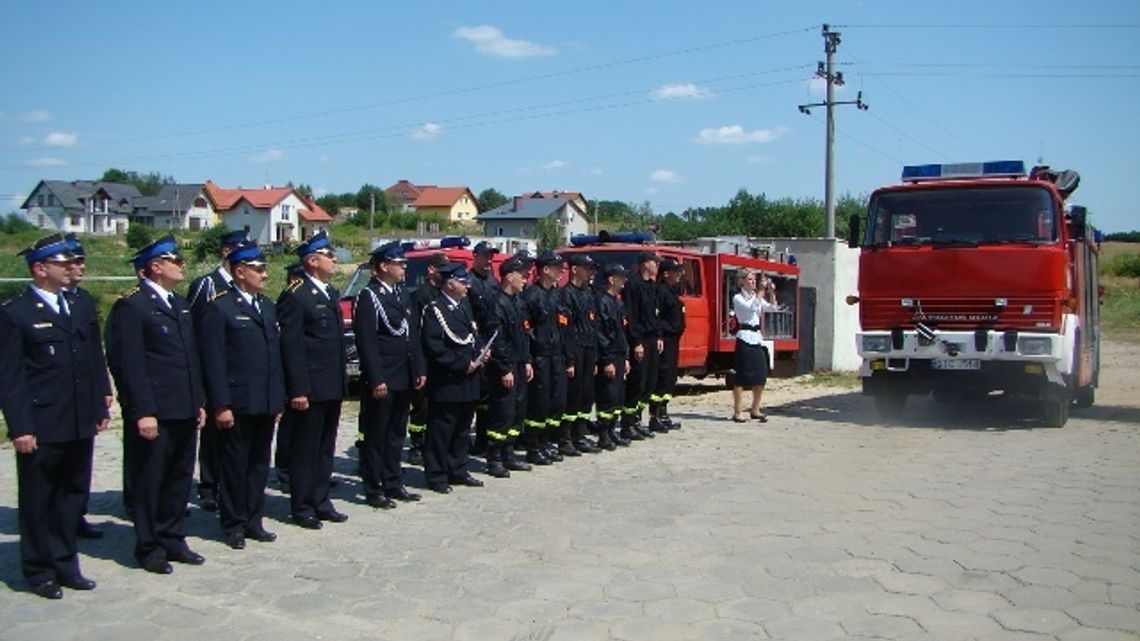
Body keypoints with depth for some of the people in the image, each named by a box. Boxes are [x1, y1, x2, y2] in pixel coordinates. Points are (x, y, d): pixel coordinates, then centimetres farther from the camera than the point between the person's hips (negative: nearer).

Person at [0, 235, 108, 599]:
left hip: (80, 425, 6)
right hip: (41, 429, -6)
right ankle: (39, 571, 20)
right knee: (38, 501, 7)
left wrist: (100, 409, 10)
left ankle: (65, 564, 27)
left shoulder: (80, 309, 12)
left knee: (73, 495, 14)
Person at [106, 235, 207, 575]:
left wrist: (199, 401, 15)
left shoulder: (180, 304, 16)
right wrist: (143, 412, -19)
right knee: (149, 480, 5)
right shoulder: (131, 306, -11)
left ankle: (172, 539, 26)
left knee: (180, 478, 14)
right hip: (154, 414, -8)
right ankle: (149, 547, 16)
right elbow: (130, 364, -16)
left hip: (184, 411, 8)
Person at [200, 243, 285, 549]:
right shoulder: (220, 308, -8)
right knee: (235, 466, 5)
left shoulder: (268, 306, 14)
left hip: (266, 404, 7)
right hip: (237, 404, -6)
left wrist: (279, 399, 13)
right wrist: (221, 405, -15)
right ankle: (233, 525, 17)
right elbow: (213, 361, -12)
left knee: (259, 464, 13)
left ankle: (253, 521, 23)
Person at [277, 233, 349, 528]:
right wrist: (298, 390, -20)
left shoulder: (331, 293, 14)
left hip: (332, 387, 9)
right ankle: (301, 507, 13)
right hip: (310, 389, -8)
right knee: (305, 448, 3)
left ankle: (321, 501, 25)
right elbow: (291, 346, -17)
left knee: (325, 448, 15)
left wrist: (342, 381, 16)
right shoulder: (295, 296, -13)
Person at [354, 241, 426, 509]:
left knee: (396, 434, 15)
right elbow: (366, 342, -17)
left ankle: (393, 484, 25)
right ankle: (373, 490, 9)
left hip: (404, 379, 8)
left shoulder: (402, 294, 14)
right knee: (376, 437, 2)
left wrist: (419, 370, 11)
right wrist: (376, 380, -21)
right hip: (381, 381, -8)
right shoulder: (368, 296, -11)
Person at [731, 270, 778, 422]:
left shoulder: (757, 297, 15)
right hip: (745, 338, -7)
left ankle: (755, 410, 17)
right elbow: (752, 308, -22)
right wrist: (761, 291, -23)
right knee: (742, 377, -5)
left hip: (757, 338, 7)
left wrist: (771, 292, -7)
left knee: (761, 377, 6)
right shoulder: (738, 298, -5)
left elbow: (772, 307, 5)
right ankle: (737, 413, -1)